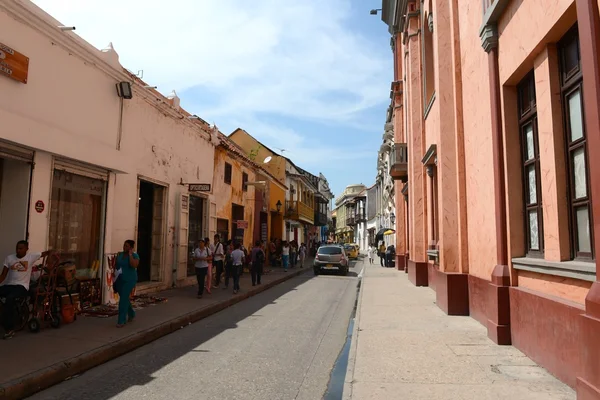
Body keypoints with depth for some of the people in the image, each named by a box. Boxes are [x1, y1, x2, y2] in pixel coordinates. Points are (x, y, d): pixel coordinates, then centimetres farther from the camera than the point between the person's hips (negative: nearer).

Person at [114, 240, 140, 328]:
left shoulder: (134, 255, -10)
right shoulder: (119, 254, 7)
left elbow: (134, 265, -27)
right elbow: (115, 265, 14)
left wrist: (130, 255, -21)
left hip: (129, 280, -6)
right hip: (119, 280, 6)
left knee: (123, 299, -10)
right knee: (124, 298, 16)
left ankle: (121, 321, -3)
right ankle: (131, 314, 38)